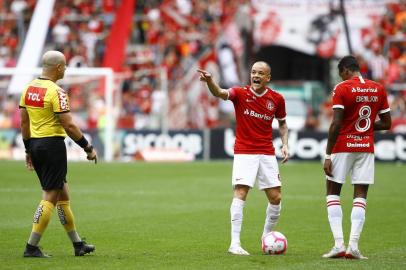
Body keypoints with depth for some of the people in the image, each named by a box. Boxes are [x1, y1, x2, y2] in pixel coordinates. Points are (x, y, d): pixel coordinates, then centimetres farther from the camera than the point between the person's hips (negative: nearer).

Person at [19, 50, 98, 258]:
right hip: (53, 145, -9)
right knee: (50, 197, -3)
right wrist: (88, 148, -8)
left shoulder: (29, 88, 8)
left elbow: (24, 122, 12)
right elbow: (69, 126, -17)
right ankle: (31, 247, -5)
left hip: (35, 145, 9)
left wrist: (28, 149, 20)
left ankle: (78, 244, 22)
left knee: (63, 194, 15)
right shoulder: (56, 92, -16)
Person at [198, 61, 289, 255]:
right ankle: (235, 243, -16)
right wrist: (209, 81, -47)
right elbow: (219, 93, -26)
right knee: (240, 193, -15)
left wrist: (285, 145, 3)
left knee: (275, 197, 4)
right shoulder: (241, 93, -6)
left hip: (267, 154, 3)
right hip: (244, 152, -3)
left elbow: (282, 123, 18)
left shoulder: (277, 99, 3)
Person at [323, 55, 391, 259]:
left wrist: (328, 155, -12)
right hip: (367, 148, 4)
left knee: (333, 193, 6)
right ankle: (353, 246, -6)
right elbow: (386, 123, 9)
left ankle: (339, 244, -6)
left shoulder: (341, 89, -9)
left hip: (343, 146, -4)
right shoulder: (378, 89, 6)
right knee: (360, 196, 5)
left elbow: (336, 124, -14)